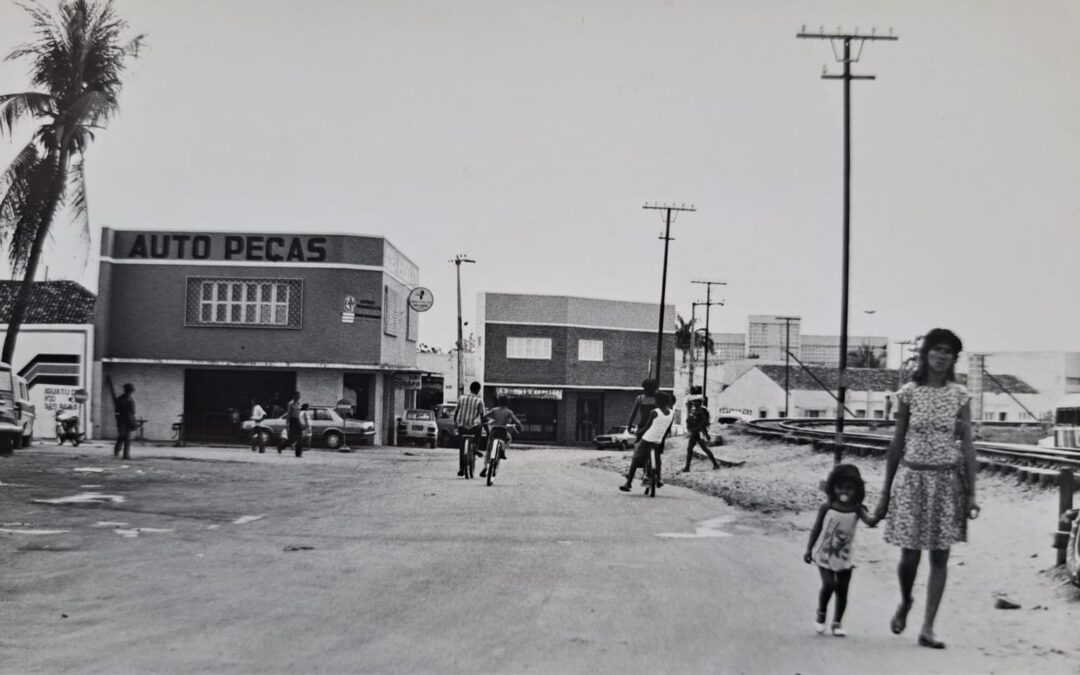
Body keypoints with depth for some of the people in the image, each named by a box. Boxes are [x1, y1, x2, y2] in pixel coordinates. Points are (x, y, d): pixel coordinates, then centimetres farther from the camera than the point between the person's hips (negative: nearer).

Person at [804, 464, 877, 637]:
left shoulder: (857, 510, -8)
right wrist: (809, 550, 1)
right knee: (829, 585, -15)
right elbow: (816, 529, 0)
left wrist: (874, 520, -49)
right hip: (824, 554, -2)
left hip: (844, 557, 2)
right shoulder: (827, 508, -9)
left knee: (842, 590, 5)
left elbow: (868, 520, -26)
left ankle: (837, 622, 22)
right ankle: (821, 615, 10)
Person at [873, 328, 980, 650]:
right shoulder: (909, 393, 0)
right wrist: (885, 493, 6)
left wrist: (971, 493, -4)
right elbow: (897, 444, 4)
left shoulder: (960, 396, 1)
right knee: (910, 555, -1)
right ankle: (905, 602, 31)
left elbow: (968, 446, 1)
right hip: (912, 478, -1)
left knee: (940, 557, 2)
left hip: (947, 480, 1)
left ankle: (927, 629, 10)